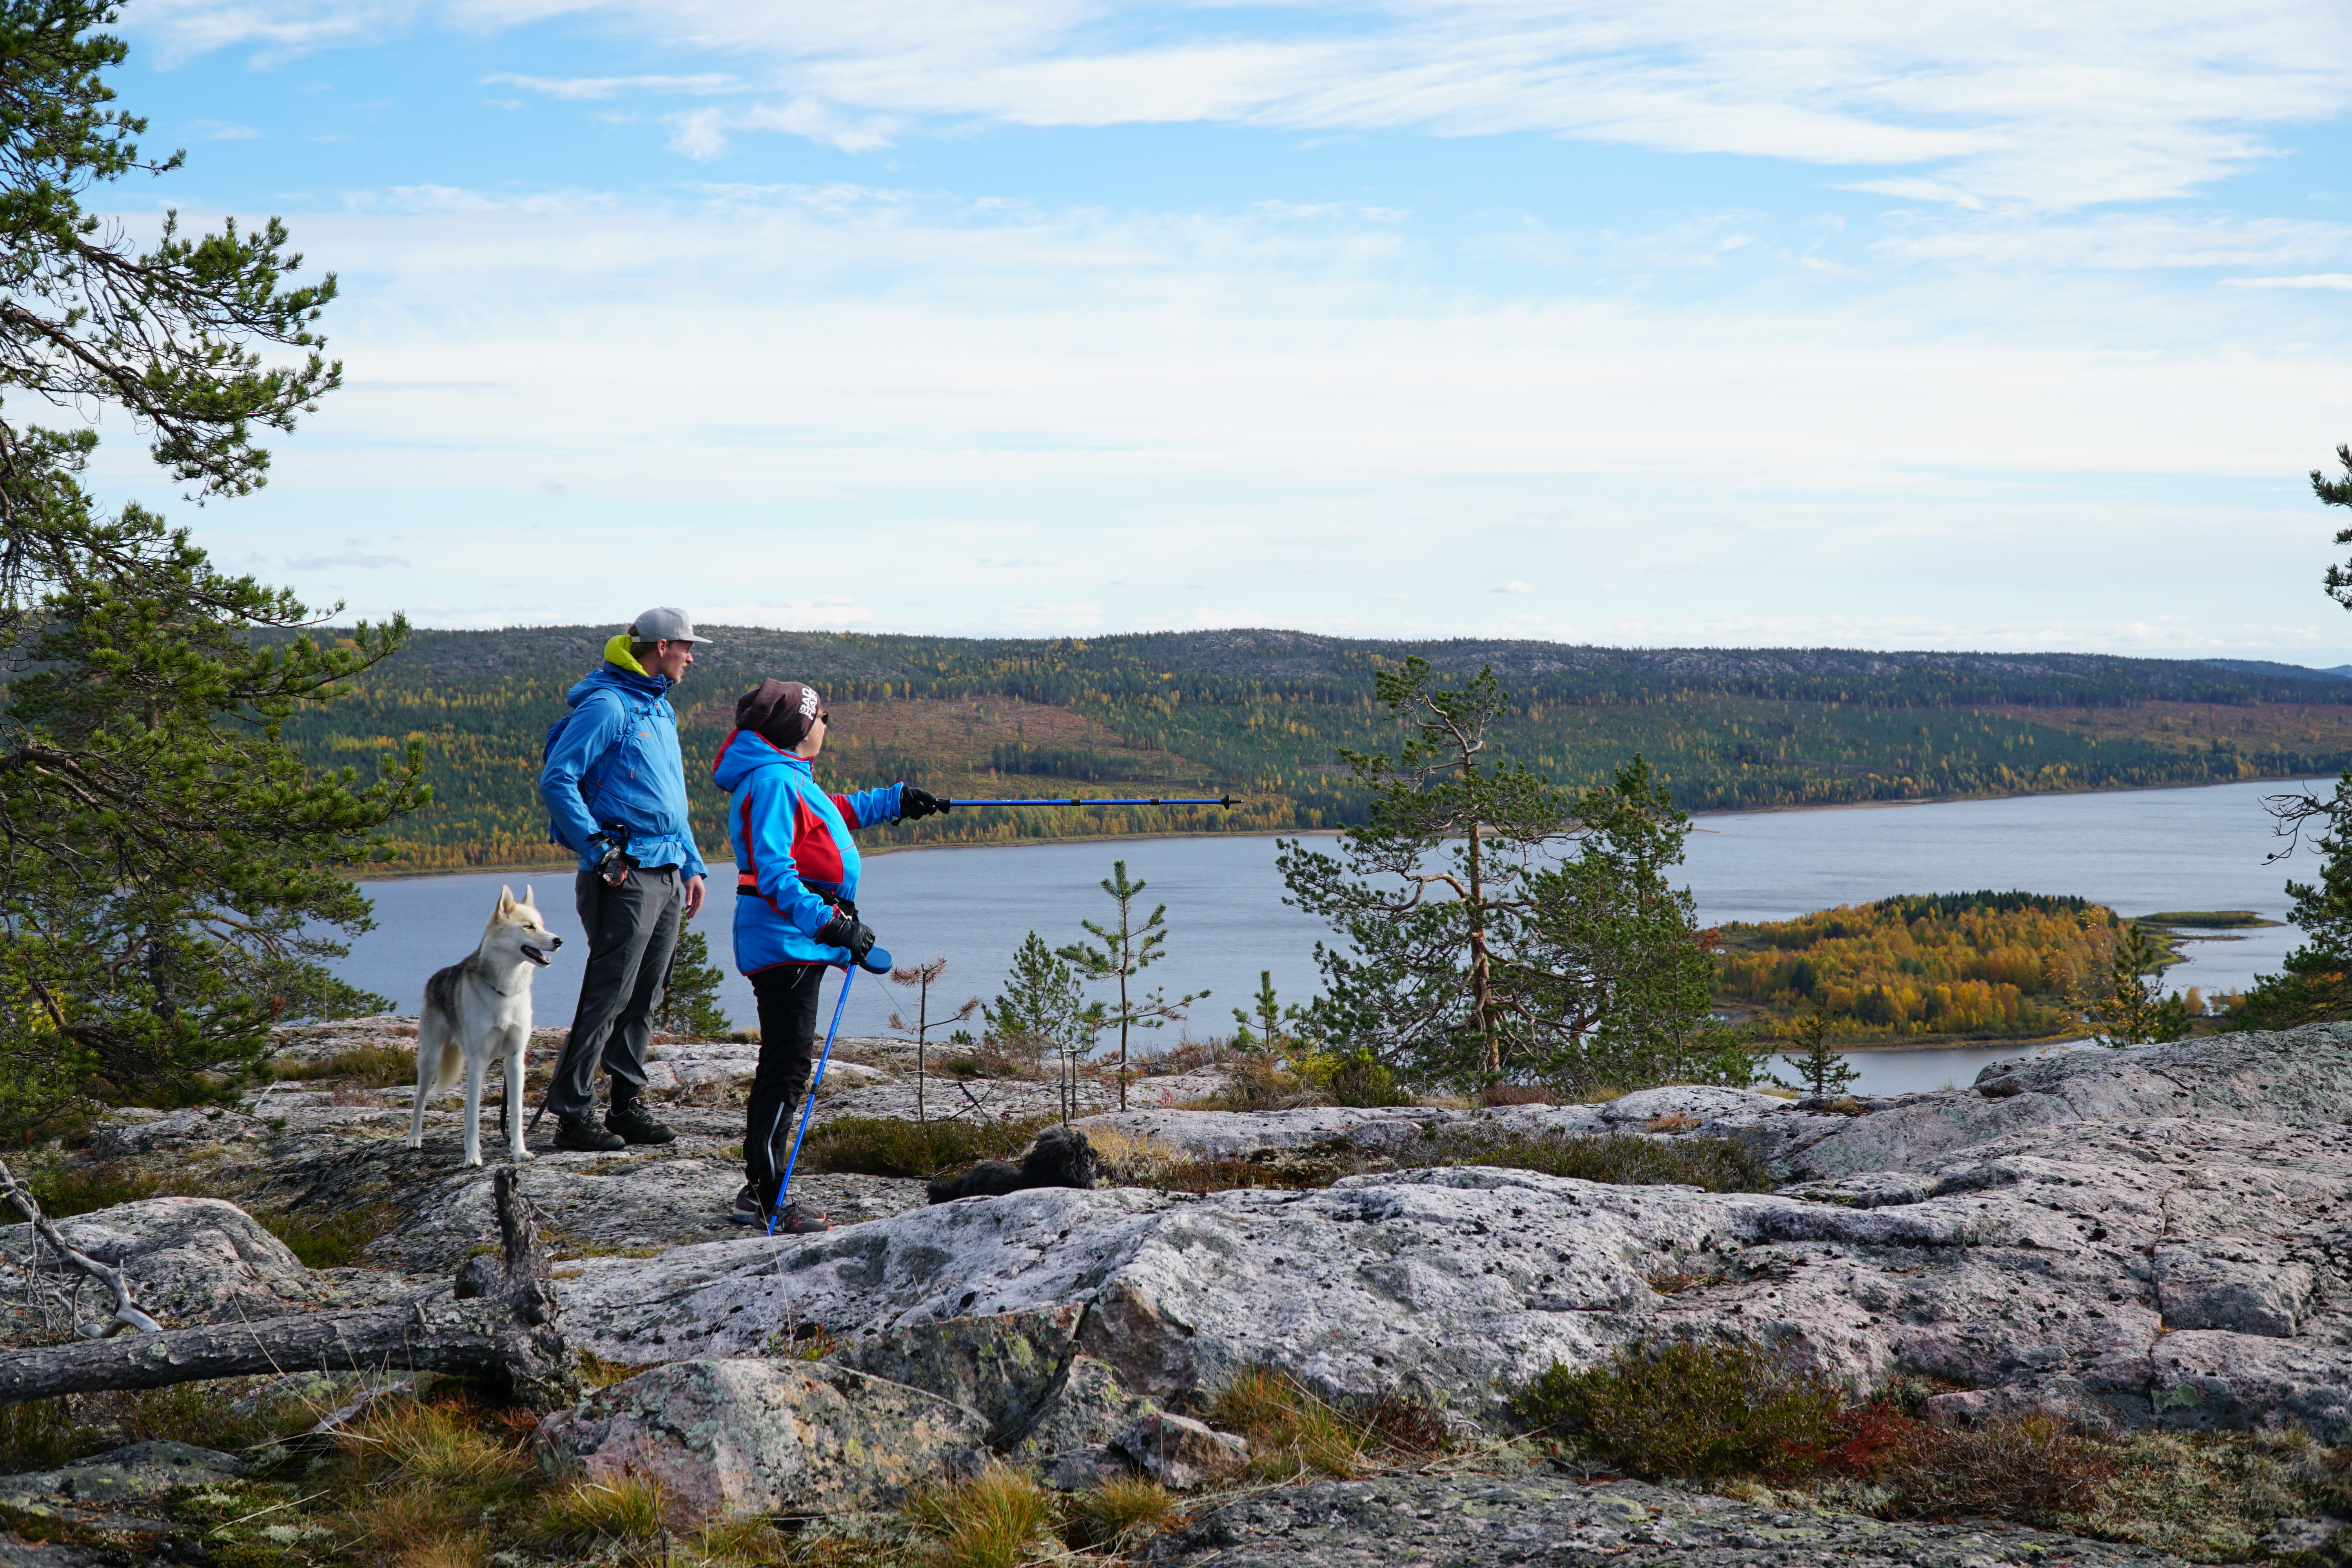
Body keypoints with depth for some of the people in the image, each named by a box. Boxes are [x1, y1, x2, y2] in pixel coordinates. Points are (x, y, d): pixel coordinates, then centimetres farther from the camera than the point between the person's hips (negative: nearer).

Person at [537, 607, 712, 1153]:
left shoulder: (661, 710, 20)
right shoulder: (607, 705, -9)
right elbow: (556, 780, -15)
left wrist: (691, 865, 20)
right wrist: (599, 850, -17)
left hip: (665, 877, 9)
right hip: (625, 877, -9)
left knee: (644, 1000, 10)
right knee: (607, 996, -8)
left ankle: (626, 1104, 17)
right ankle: (572, 1113, -3)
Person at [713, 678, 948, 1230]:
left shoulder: (789, 779, 17)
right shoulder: (772, 781, -16)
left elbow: (837, 811, 38)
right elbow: (774, 873, -24)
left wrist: (898, 800, 44)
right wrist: (828, 923, -31)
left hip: (799, 942, 11)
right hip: (785, 944, -11)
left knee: (782, 1065, 15)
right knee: (790, 1066, -11)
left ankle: (758, 1189, 22)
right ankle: (768, 1199, -10)